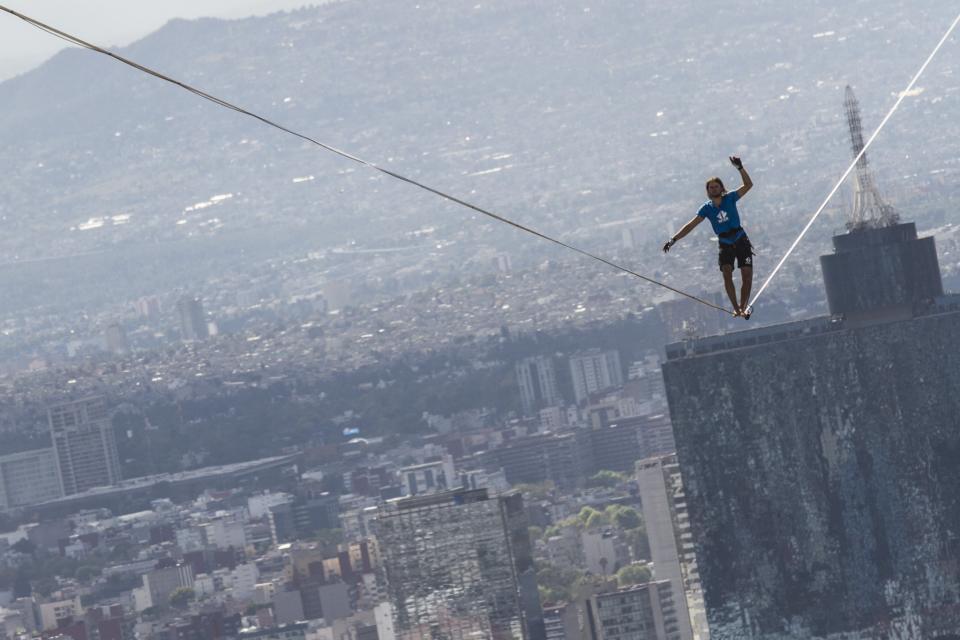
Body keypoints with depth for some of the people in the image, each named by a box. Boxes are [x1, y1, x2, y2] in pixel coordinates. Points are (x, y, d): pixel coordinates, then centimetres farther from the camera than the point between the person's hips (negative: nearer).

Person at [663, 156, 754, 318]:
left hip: (741, 241, 0)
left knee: (747, 275, -7)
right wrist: (674, 239, -9)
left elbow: (748, 185, -11)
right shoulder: (707, 208, 0)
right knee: (727, 274, -19)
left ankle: (743, 306, 4)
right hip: (725, 245, 0)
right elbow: (690, 226, -1)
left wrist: (740, 168, -24)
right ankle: (736, 309, -18)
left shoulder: (730, 198, -3)